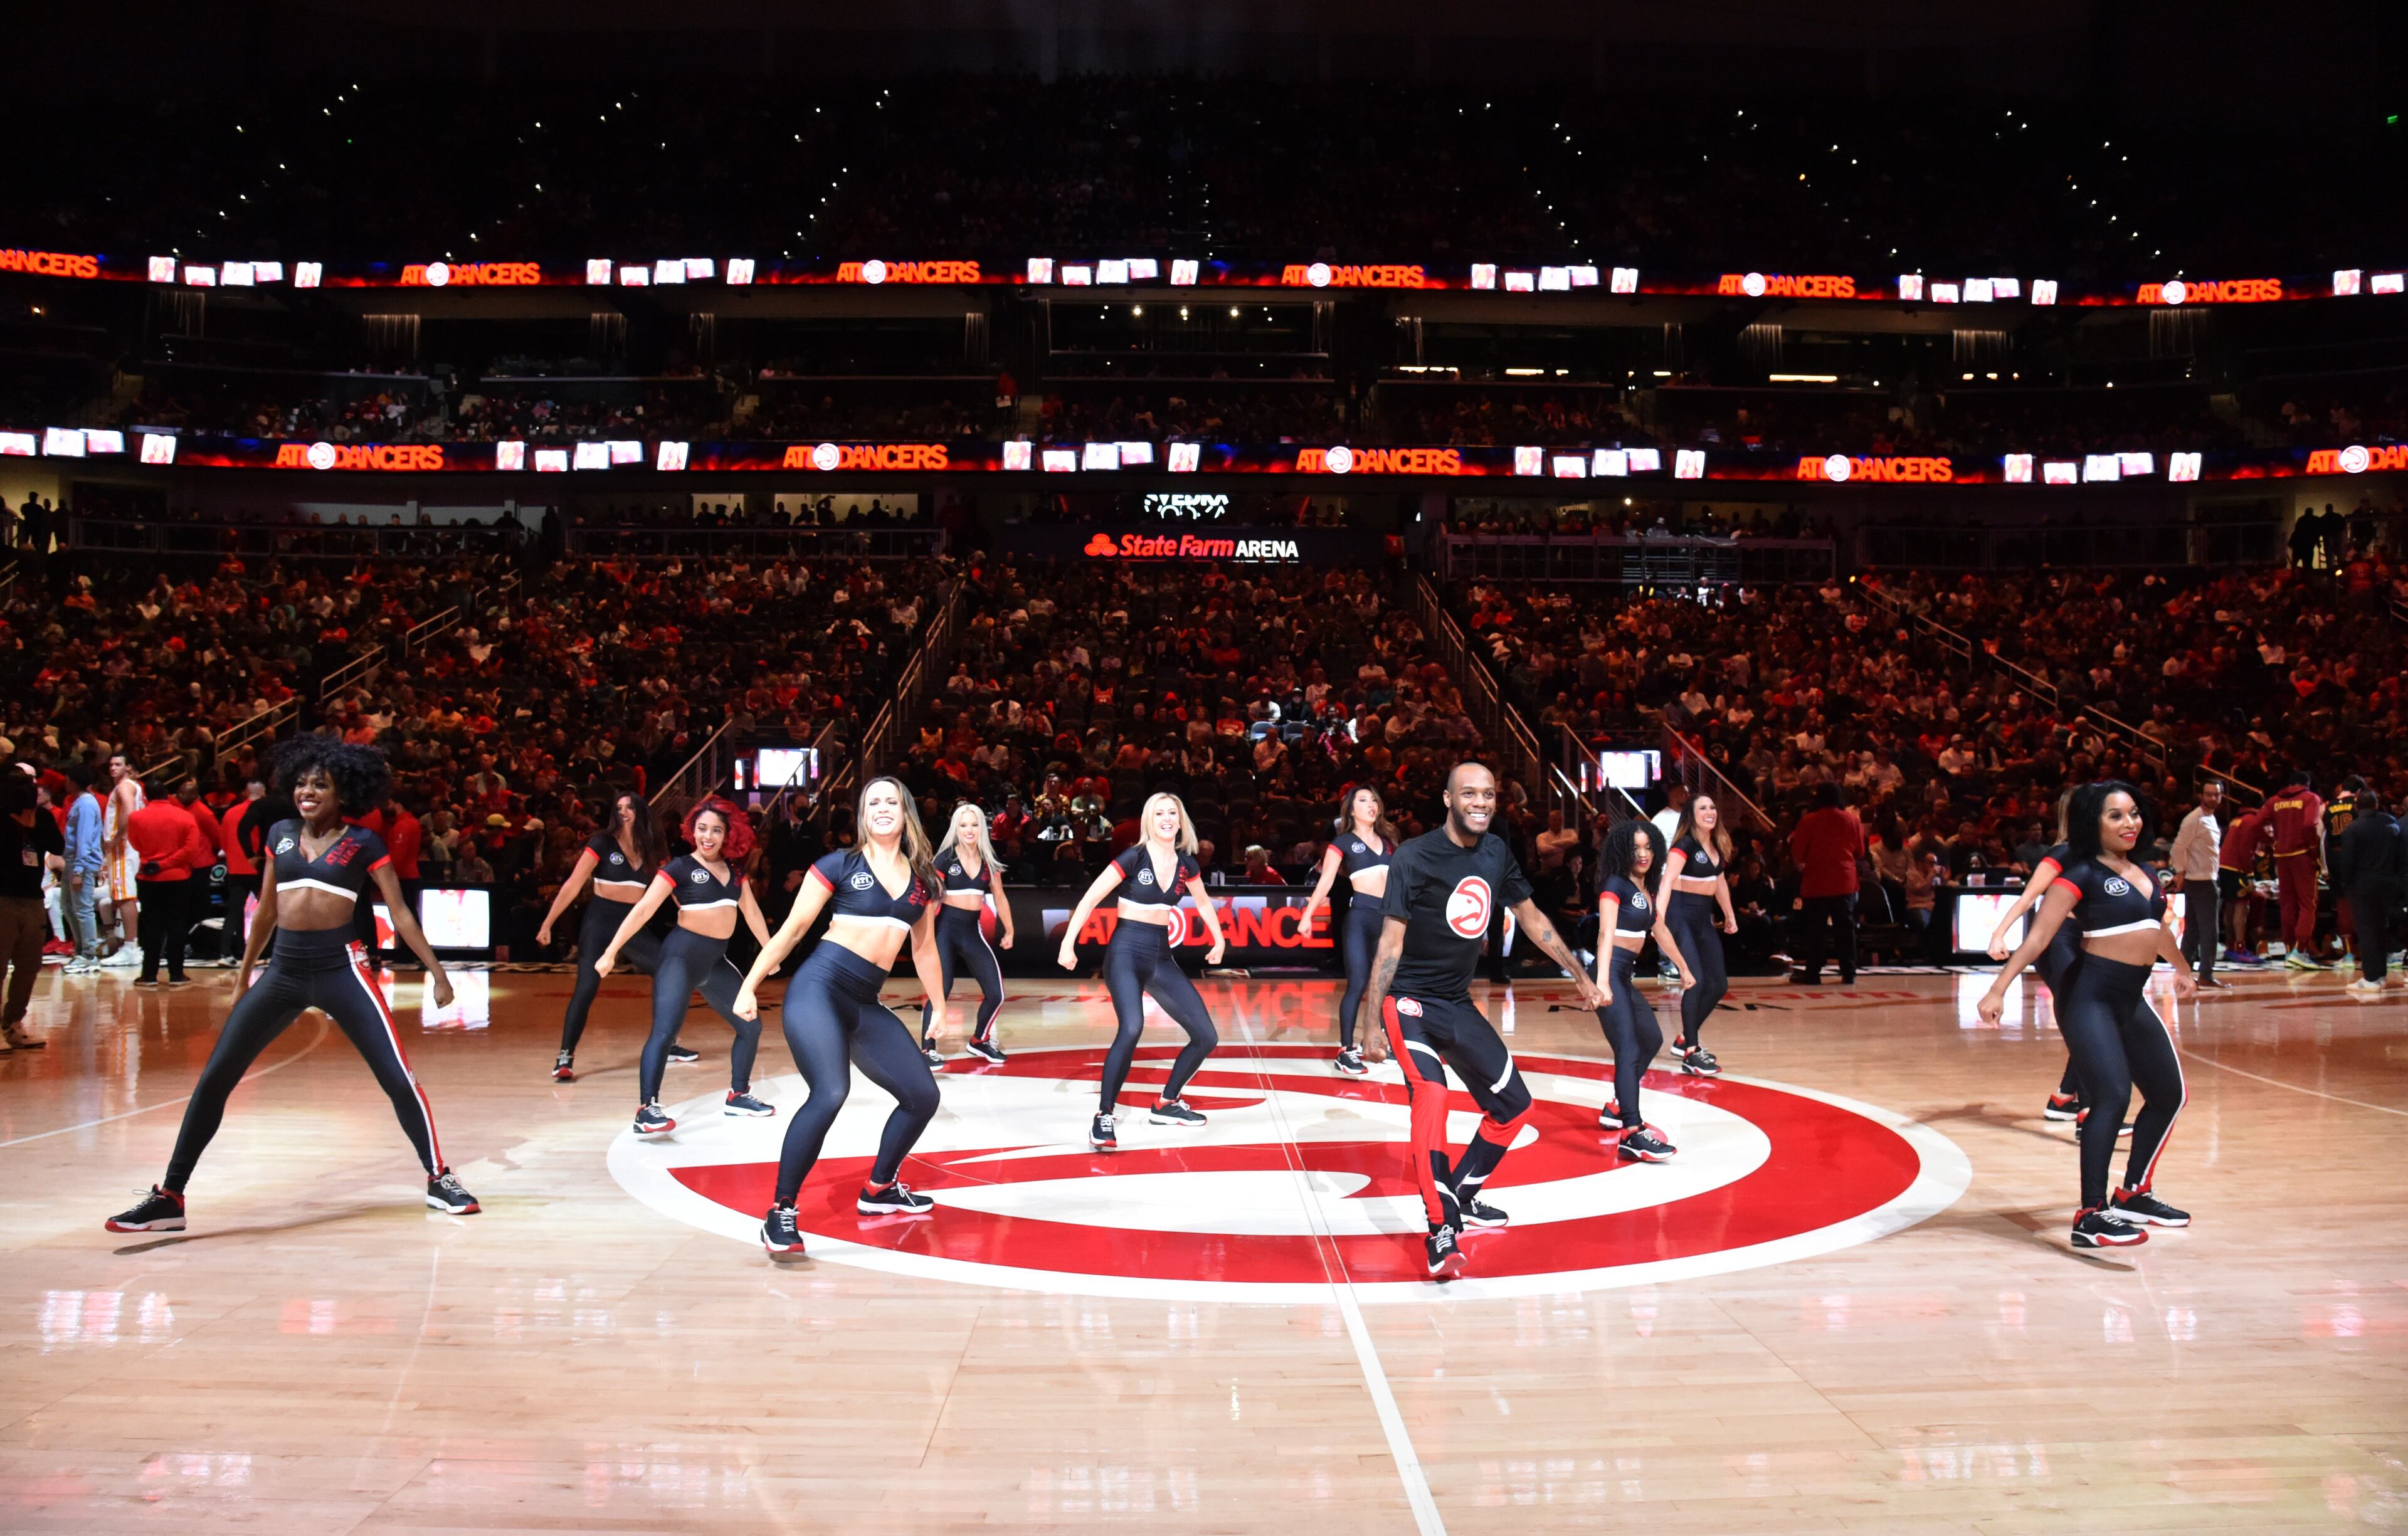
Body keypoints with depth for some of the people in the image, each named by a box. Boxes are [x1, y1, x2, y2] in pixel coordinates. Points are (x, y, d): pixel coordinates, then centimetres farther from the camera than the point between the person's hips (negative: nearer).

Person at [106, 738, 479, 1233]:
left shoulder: (363, 842, 0)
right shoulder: (280, 834, 10)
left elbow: (400, 913, 1)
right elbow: (266, 911, 20)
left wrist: (436, 970, -3)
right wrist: (244, 974, 25)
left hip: (341, 969, -4)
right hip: (282, 971, 4)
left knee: (398, 1077, -8)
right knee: (214, 1079, 2)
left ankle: (438, 1180, 9)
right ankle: (169, 1198, 11)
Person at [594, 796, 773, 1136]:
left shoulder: (735, 870, 9)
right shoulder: (680, 867, -7)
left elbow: (751, 911, 18)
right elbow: (644, 910, -12)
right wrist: (610, 952, -17)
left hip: (716, 961, 7)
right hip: (681, 956, -7)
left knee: (750, 1026, 11)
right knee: (664, 1031, -19)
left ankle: (737, 1096, 25)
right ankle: (647, 1110, -21)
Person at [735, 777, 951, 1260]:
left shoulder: (923, 878, 13)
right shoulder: (840, 864, 0)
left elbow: (924, 948, 24)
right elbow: (793, 928, 1)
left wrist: (939, 1006, 27)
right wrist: (750, 985, -2)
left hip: (865, 1005, 6)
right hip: (818, 988, -6)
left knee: (922, 1096, 7)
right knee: (830, 1093, -27)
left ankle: (879, 1190, 29)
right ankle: (781, 1213, -16)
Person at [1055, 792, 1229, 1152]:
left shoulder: (1186, 863, 6)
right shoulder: (1134, 858, -10)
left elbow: (1203, 901, 26)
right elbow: (1090, 899, -9)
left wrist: (1219, 940, 31)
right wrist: (1068, 944, -13)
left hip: (1161, 957, 7)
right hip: (1127, 951, -6)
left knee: (1206, 1036, 2)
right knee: (1132, 1028, -31)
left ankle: (1165, 1105, 22)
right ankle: (1104, 1117, -20)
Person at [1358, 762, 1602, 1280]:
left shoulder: (1496, 852, 0)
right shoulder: (1414, 858, -18)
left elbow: (1531, 917, 14)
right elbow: (1391, 942, -18)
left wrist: (1580, 975, 17)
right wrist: (1370, 1024, -22)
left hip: (1458, 1004, 7)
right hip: (1408, 1001, -7)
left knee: (1513, 1107, 11)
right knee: (1431, 1097, -30)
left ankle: (1462, 1197, 32)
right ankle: (1440, 1233, -26)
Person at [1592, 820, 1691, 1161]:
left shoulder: (1645, 889, 14)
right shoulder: (1615, 885, -11)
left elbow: (1661, 931, 28)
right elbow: (1606, 933, -24)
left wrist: (1684, 968, 37)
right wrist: (1602, 982, -36)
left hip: (1627, 976, 10)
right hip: (1611, 973, -10)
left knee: (1652, 1041, 25)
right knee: (1629, 1050, -20)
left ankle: (1617, 1109, 35)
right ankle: (1633, 1134, -28)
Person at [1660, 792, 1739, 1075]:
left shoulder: (1718, 844, 10)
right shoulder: (1685, 845, -13)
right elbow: (1667, 883, -25)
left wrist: (1729, 915, 30)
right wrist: (1660, 921, -37)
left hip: (1704, 918, 9)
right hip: (1681, 914, -9)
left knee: (1719, 985, 10)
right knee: (1695, 980, -17)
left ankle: (1685, 1040, 26)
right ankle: (1691, 1055, -12)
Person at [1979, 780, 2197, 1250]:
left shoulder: (2143, 872, 12)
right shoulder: (2082, 874, -9)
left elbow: (2159, 927, 32)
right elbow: (2039, 935, -16)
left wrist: (2182, 969, 48)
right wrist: (1998, 989, -25)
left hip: (2132, 1000, 9)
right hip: (2090, 998, -9)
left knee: (2169, 1094, 15)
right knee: (2112, 1096, -21)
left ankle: (2133, 1195, 31)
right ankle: (2090, 1217, -19)